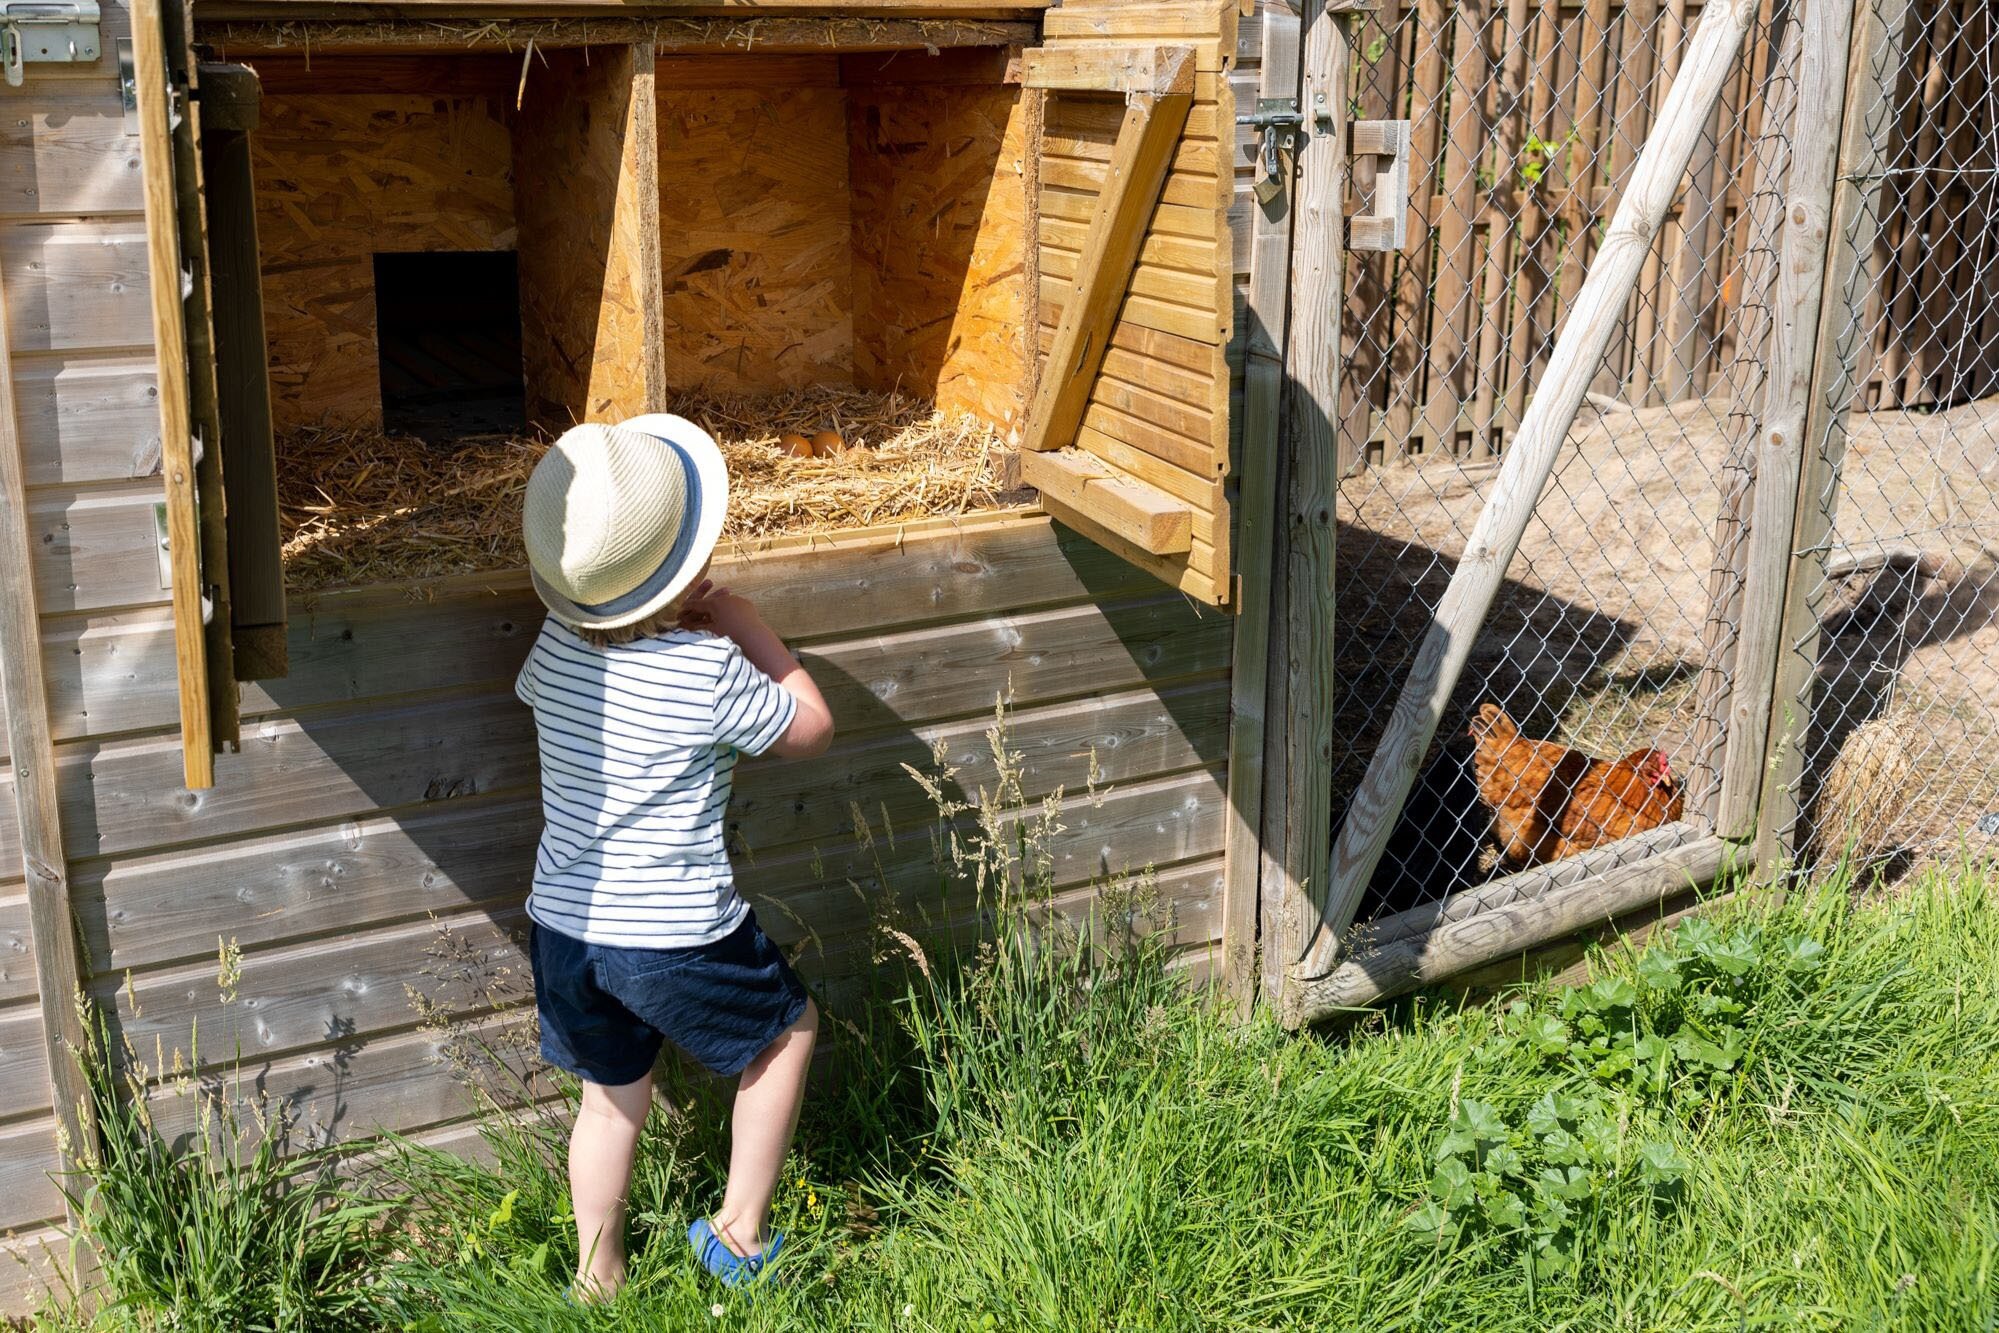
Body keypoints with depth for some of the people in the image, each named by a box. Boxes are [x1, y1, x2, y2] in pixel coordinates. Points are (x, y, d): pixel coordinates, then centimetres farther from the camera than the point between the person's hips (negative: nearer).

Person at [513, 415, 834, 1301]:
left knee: (612, 1095, 24)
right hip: (678, 940, -5)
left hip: (562, 927, 5)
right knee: (788, 1028, 22)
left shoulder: (554, 648, -2)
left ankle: (597, 1279, 37)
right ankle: (739, 1234, 26)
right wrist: (738, 619, 1)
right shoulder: (710, 672, -18)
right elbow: (811, 728, -1)